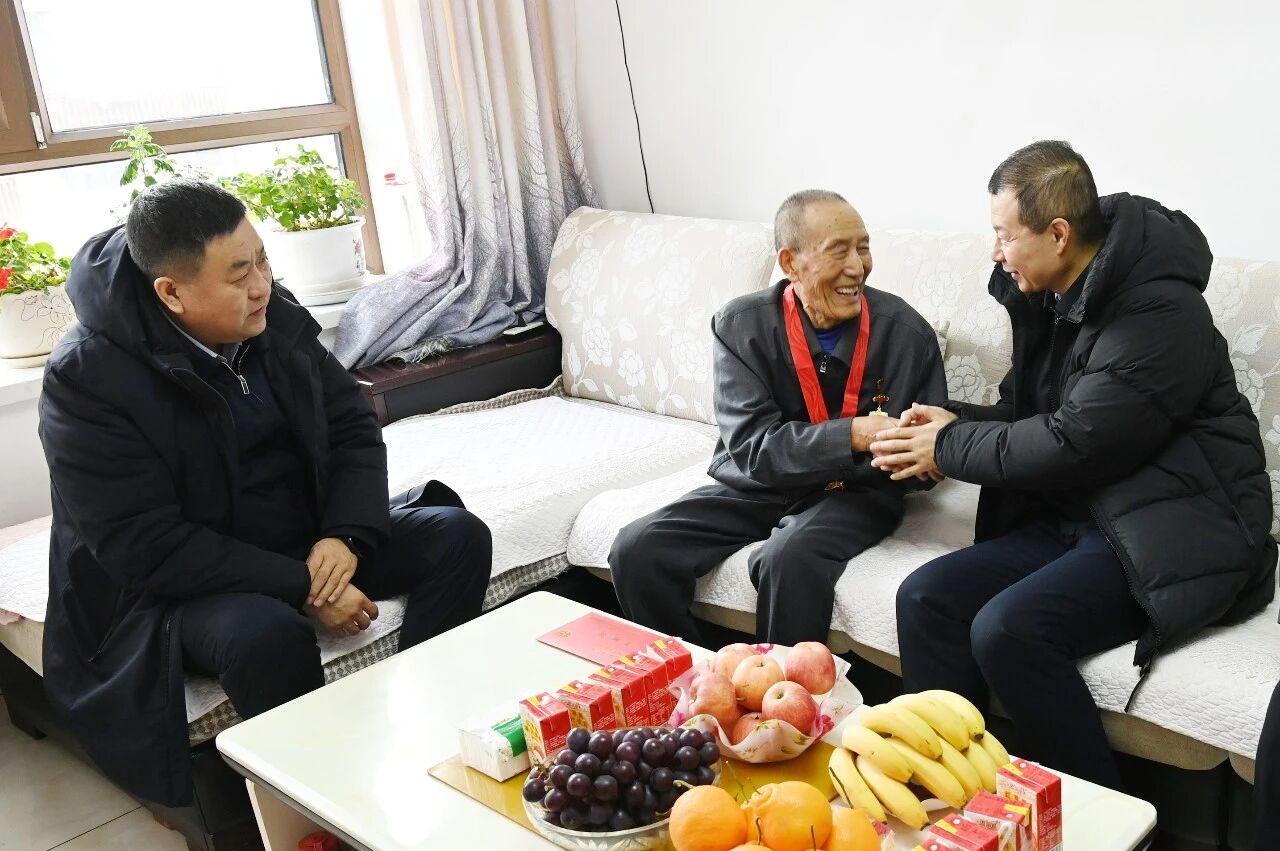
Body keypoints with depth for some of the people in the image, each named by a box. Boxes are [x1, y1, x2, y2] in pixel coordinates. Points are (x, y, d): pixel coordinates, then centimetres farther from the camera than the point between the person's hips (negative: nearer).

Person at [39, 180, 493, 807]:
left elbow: (353, 425, 3)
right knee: (267, 633, -37)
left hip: (310, 543, 6)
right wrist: (301, 588, -27)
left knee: (459, 536, -9)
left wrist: (345, 534, -16)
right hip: (174, 584, -6)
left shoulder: (276, 320, -4)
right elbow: (145, 547, -24)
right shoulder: (87, 378, -21)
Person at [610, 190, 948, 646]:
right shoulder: (741, 326, -9)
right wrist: (854, 434, -30)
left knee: (790, 559, -34)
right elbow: (752, 446, -17)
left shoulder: (907, 331, -9)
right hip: (756, 487, 2)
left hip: (856, 492, -2)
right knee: (636, 550, -17)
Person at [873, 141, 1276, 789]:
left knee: (1009, 629, -28)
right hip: (1075, 516, 9)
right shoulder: (1049, 298, 9)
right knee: (925, 598, -11)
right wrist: (956, 421, 1)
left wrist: (949, 449, -9)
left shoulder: (1159, 315, -18)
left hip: (1174, 534, -8)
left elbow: (1071, 444, -22)